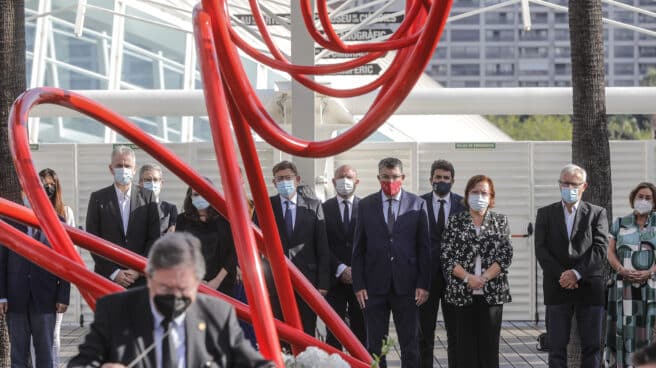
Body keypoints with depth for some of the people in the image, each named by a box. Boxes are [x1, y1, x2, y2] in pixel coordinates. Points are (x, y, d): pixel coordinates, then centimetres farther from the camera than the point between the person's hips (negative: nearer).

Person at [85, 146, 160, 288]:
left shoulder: (147, 197, 7)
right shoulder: (98, 198, 5)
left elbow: (154, 238, 5)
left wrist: (139, 270, -6)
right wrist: (113, 272, -7)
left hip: (141, 277, 0)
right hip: (107, 277, 0)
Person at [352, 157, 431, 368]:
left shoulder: (417, 205, 3)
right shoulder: (366, 206, 5)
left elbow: (424, 248, 3)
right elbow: (358, 249, 5)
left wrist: (423, 284, -3)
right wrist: (358, 285, -2)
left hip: (406, 286, 0)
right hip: (374, 286, 1)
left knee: (410, 344, 4)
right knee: (375, 345, 4)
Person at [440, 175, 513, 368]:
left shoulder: (500, 221, 8)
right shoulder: (455, 221, 6)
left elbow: (505, 255, -1)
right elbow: (446, 256, -1)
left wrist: (484, 278, -14)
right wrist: (468, 277, -14)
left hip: (492, 293, 0)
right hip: (462, 293, 0)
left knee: (490, 345, 0)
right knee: (465, 345, -1)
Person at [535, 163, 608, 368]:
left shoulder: (597, 213, 7)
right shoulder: (546, 214, 10)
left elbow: (600, 250, -4)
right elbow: (541, 250, 0)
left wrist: (577, 273, -16)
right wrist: (562, 275, -12)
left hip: (589, 288, 0)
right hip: (557, 290, 1)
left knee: (592, 346, 1)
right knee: (557, 347, 0)